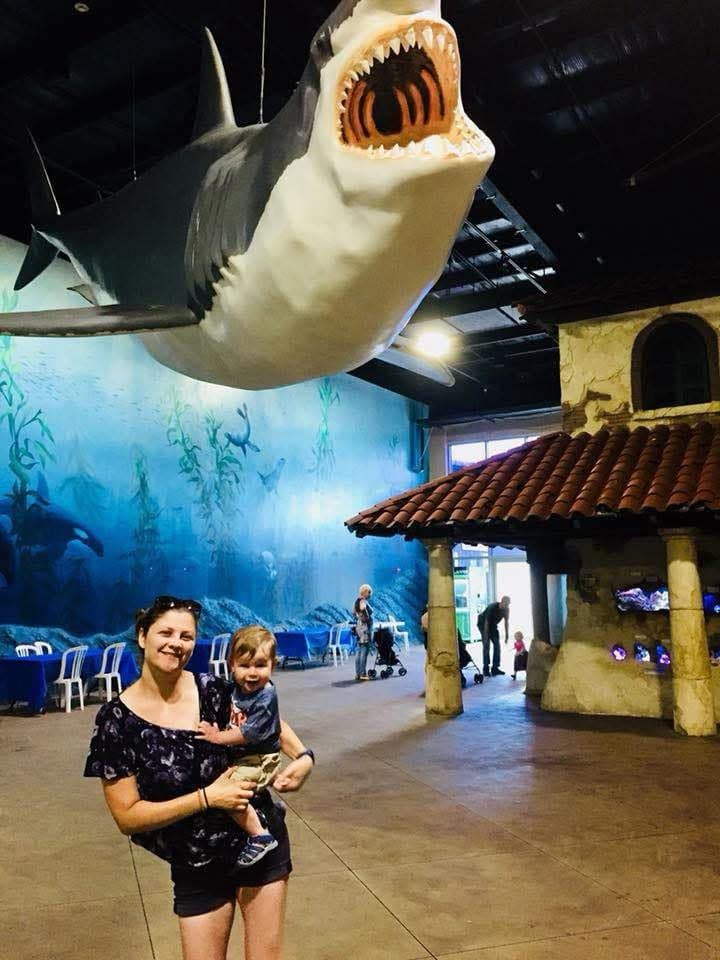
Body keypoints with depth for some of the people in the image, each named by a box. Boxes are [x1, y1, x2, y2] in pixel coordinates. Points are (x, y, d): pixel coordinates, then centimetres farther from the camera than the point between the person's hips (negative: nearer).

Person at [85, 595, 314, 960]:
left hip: (262, 843, 1)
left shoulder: (213, 690, -12)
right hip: (196, 868, -1)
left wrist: (303, 756, -12)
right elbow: (127, 817, -13)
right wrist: (207, 798, -20)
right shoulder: (116, 720, -15)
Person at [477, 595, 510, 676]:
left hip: (493, 625, 6)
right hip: (482, 624, -6)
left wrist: (506, 636, -6)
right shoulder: (492, 608, -32)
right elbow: (486, 623, -28)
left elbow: (506, 622, -4)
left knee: (497, 645, -4)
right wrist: (486, 637, -27)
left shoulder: (506, 609, -15)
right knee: (486, 646, -13)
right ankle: (486, 669, -9)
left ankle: (495, 668, -1)